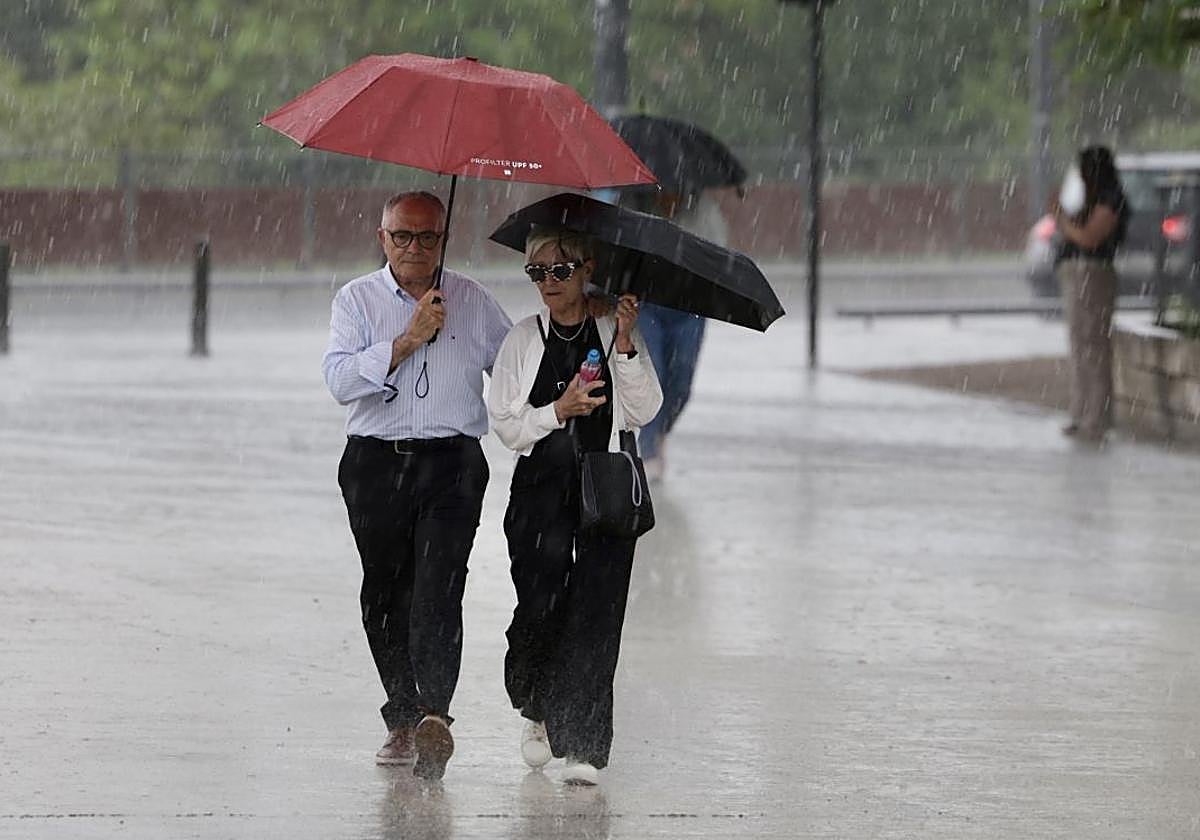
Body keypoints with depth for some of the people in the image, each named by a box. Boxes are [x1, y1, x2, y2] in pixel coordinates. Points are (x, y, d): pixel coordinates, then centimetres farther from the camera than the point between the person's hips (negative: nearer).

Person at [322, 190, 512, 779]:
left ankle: (434, 715, -29)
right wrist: (409, 340, -13)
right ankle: (403, 720, 19)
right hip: (375, 461, 1)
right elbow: (340, 379, -7)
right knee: (385, 596, 5)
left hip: (452, 464, -1)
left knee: (437, 589, -17)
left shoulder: (471, 301, 11)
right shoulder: (358, 299, 7)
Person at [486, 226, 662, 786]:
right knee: (541, 603, -10)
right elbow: (505, 425, 4)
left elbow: (644, 411, -2)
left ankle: (583, 746, -6)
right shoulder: (522, 341, 8)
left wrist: (625, 346, -13)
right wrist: (558, 411, -12)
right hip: (541, 487, 0)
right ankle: (537, 709, 20)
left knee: (595, 611, -9)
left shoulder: (618, 333, 8)